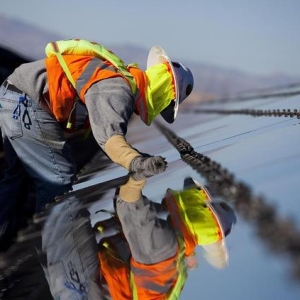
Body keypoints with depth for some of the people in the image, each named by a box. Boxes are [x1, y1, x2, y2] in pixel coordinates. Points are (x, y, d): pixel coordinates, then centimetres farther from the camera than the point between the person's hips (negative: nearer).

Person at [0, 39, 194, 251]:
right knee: (59, 178, -2)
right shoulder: (118, 90, -18)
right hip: (27, 104, -10)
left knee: (19, 173, 22)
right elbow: (109, 134, -36)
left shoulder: (124, 80, 13)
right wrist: (136, 162, -52)